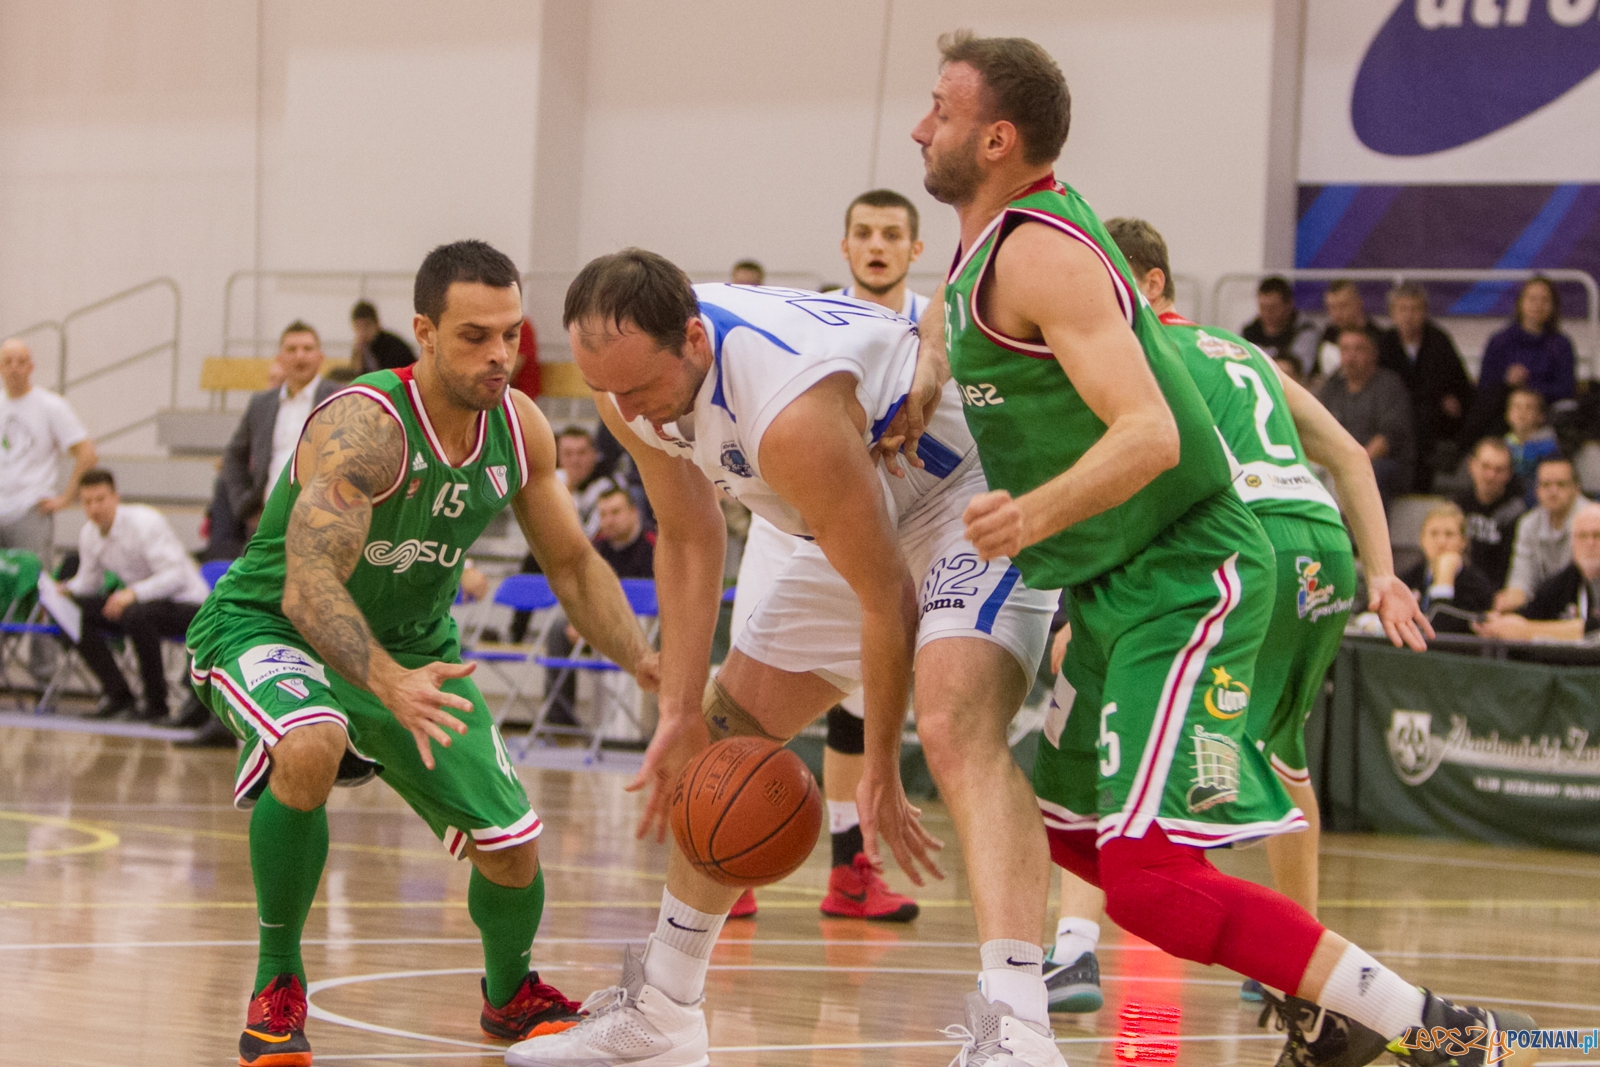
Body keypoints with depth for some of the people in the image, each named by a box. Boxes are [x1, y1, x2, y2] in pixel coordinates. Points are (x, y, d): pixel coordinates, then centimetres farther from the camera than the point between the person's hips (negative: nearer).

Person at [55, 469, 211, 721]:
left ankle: (156, 703, -23)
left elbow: (177, 576, -27)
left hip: (186, 604, -8)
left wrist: (133, 593, -41)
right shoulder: (89, 534, 1)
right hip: (139, 601, 8)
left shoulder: (145, 523, -21)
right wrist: (65, 591, -10)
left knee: (136, 614, -38)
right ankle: (117, 695, -4)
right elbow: (89, 580, 14)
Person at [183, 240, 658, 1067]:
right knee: (308, 750, -39)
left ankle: (511, 995, 36)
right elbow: (309, 588, -41)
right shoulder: (363, 427, -32)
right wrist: (390, 685, -58)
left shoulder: (518, 427, -10)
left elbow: (571, 563, 3)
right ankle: (276, 988, -19)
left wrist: (644, 662, -13)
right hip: (270, 628, -6)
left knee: (511, 846, 1)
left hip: (412, 643, 6)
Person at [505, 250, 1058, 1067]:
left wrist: (880, 769, -17)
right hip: (871, 517, 9)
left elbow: (885, 600, -27)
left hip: (971, 499, -9)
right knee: (729, 733, 13)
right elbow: (688, 539, 4)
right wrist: (681, 711, 0)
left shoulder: (790, 416, -38)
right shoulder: (630, 376, -13)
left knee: (954, 726, -33)